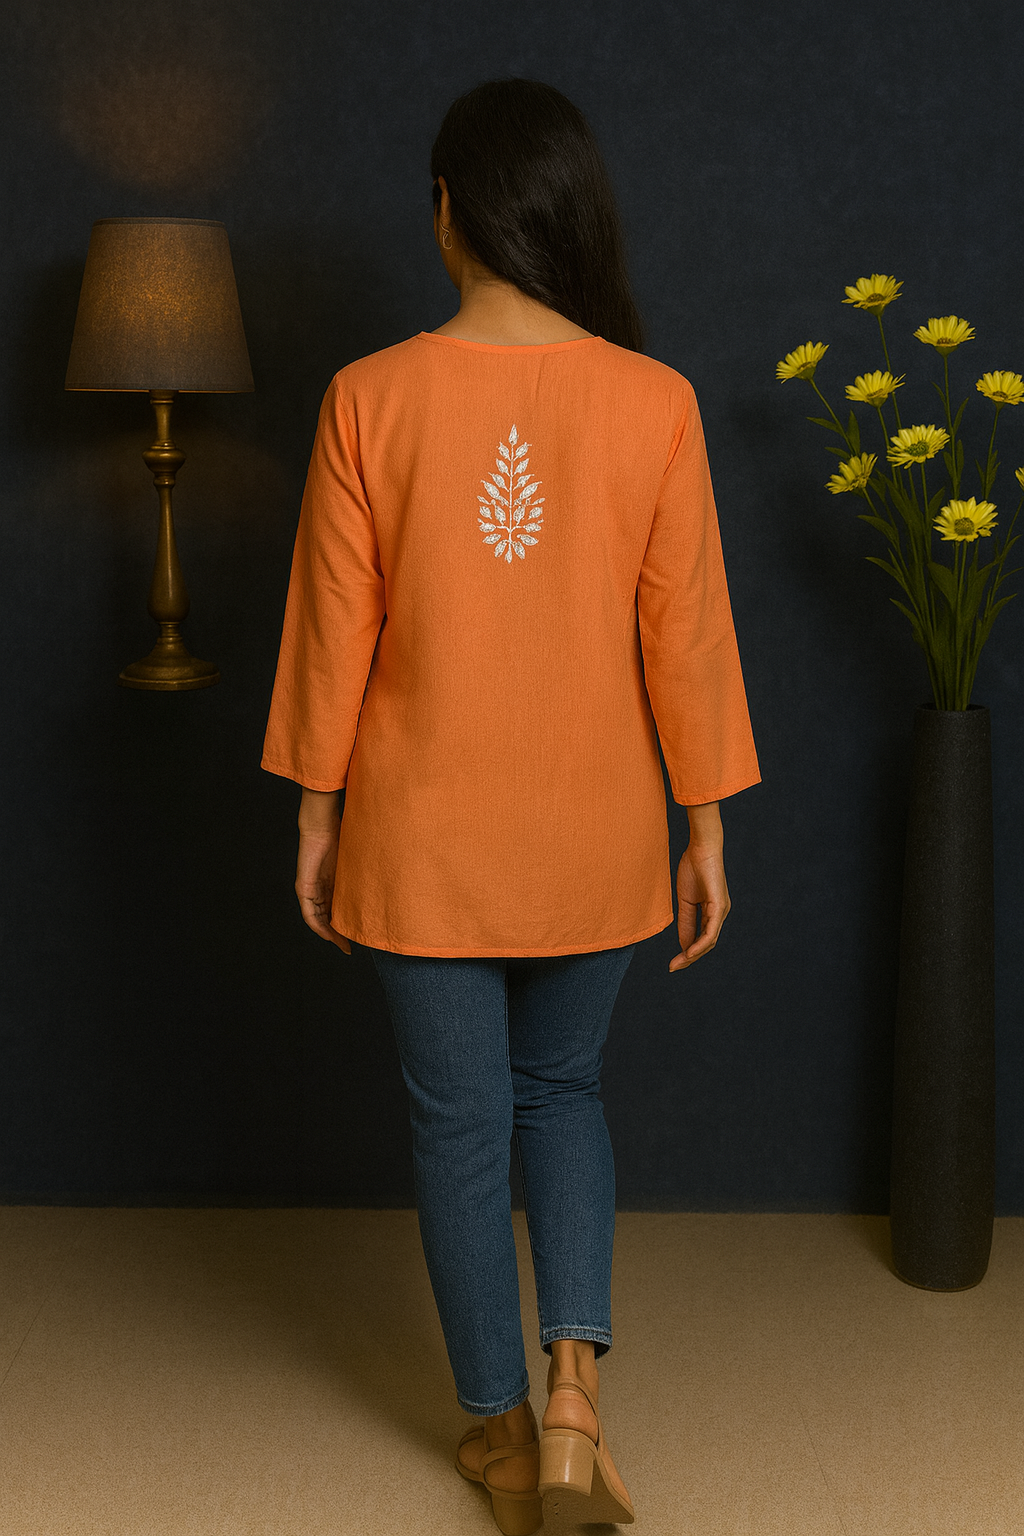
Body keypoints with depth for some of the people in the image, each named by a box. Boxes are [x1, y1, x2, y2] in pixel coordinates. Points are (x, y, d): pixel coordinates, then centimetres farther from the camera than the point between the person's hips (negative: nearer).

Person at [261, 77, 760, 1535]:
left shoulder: (370, 398, -10)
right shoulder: (653, 400, -9)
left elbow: (334, 630, -5)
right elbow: (687, 632, -5)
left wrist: (316, 815, 6)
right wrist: (707, 831, 4)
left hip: (422, 835, -1)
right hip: (595, 837, 1)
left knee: (460, 1120, 13)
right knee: (563, 1086, 23)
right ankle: (575, 1386, 9)